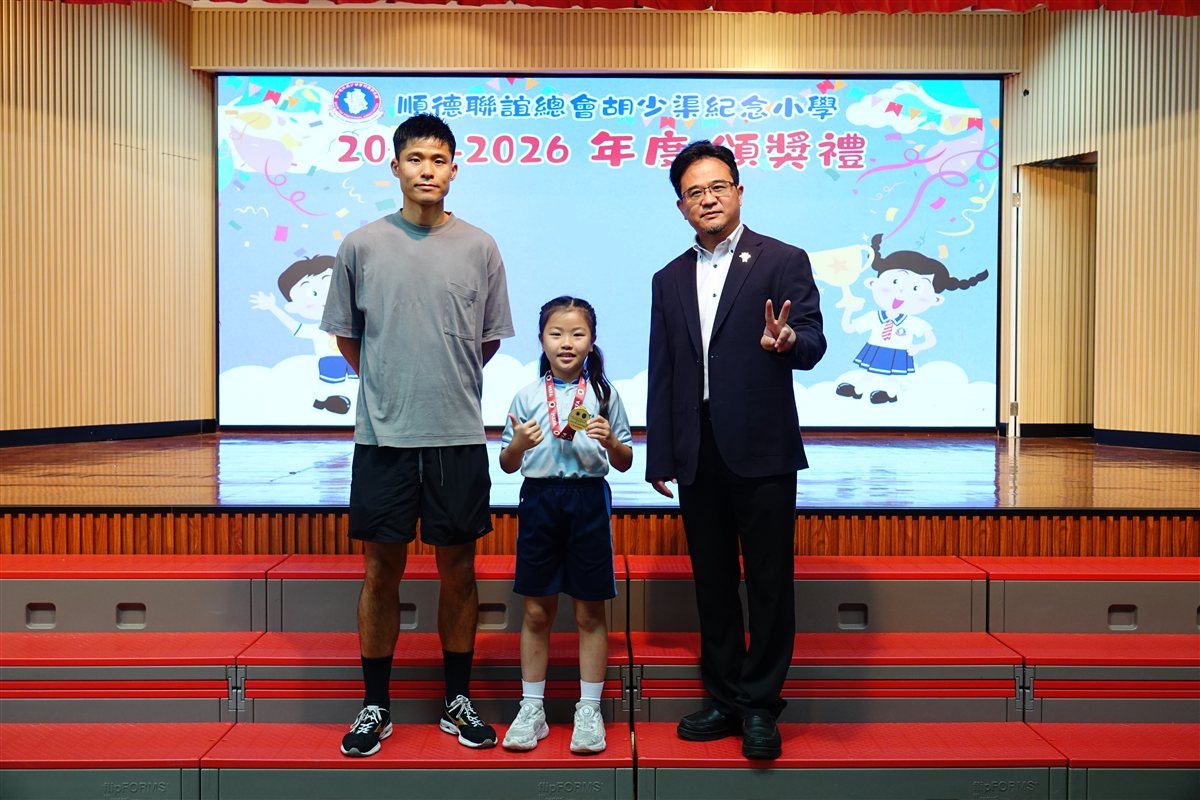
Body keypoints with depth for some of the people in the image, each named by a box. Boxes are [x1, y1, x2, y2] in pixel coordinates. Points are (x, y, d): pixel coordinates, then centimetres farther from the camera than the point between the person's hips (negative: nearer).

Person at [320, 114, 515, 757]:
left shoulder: (479, 247, 4)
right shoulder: (361, 246, 3)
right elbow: (346, 334, 13)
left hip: (459, 436, 1)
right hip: (382, 435, 0)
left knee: (457, 568, 9)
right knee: (382, 570, 7)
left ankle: (458, 700, 24)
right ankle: (375, 705, 22)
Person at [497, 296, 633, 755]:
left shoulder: (604, 394, 3)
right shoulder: (527, 396, 4)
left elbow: (625, 464, 7)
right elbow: (508, 464, 8)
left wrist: (610, 441, -13)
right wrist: (518, 444, -13)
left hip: (589, 499, -1)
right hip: (539, 498, 1)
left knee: (589, 613, 6)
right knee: (536, 612, 8)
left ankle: (589, 711, 19)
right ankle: (532, 709, 21)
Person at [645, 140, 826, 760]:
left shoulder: (783, 261, 1)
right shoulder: (669, 280, 14)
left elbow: (813, 343, -8)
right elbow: (660, 375, 13)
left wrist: (788, 342, -32)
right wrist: (658, 458, 9)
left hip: (761, 450, -4)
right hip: (697, 456, 5)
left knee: (769, 582, 2)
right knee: (712, 583, 12)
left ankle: (760, 707, 16)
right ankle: (725, 698, 26)